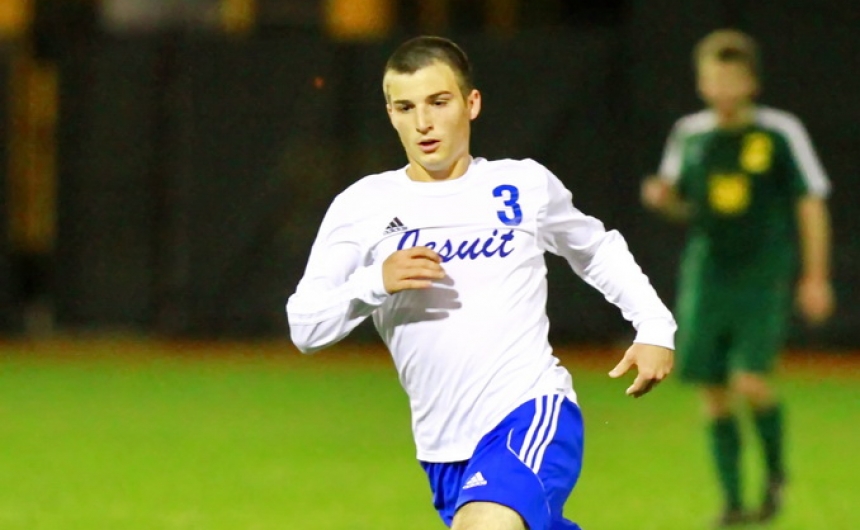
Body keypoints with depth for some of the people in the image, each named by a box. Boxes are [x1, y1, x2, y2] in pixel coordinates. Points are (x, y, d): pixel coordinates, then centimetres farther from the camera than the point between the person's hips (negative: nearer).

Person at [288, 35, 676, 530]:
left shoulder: (526, 185, 6)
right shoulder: (361, 207, 4)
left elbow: (598, 249, 26)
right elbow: (304, 326, -1)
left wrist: (655, 327, 15)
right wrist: (376, 282, -18)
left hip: (533, 413, -4)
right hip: (445, 451, 4)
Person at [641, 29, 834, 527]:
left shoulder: (781, 132, -5)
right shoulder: (689, 134, 6)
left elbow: (811, 203, -1)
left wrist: (815, 277, -4)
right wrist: (661, 197, -6)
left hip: (764, 280, -4)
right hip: (707, 278, 4)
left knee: (750, 382, -17)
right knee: (713, 391, 2)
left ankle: (776, 468, 12)